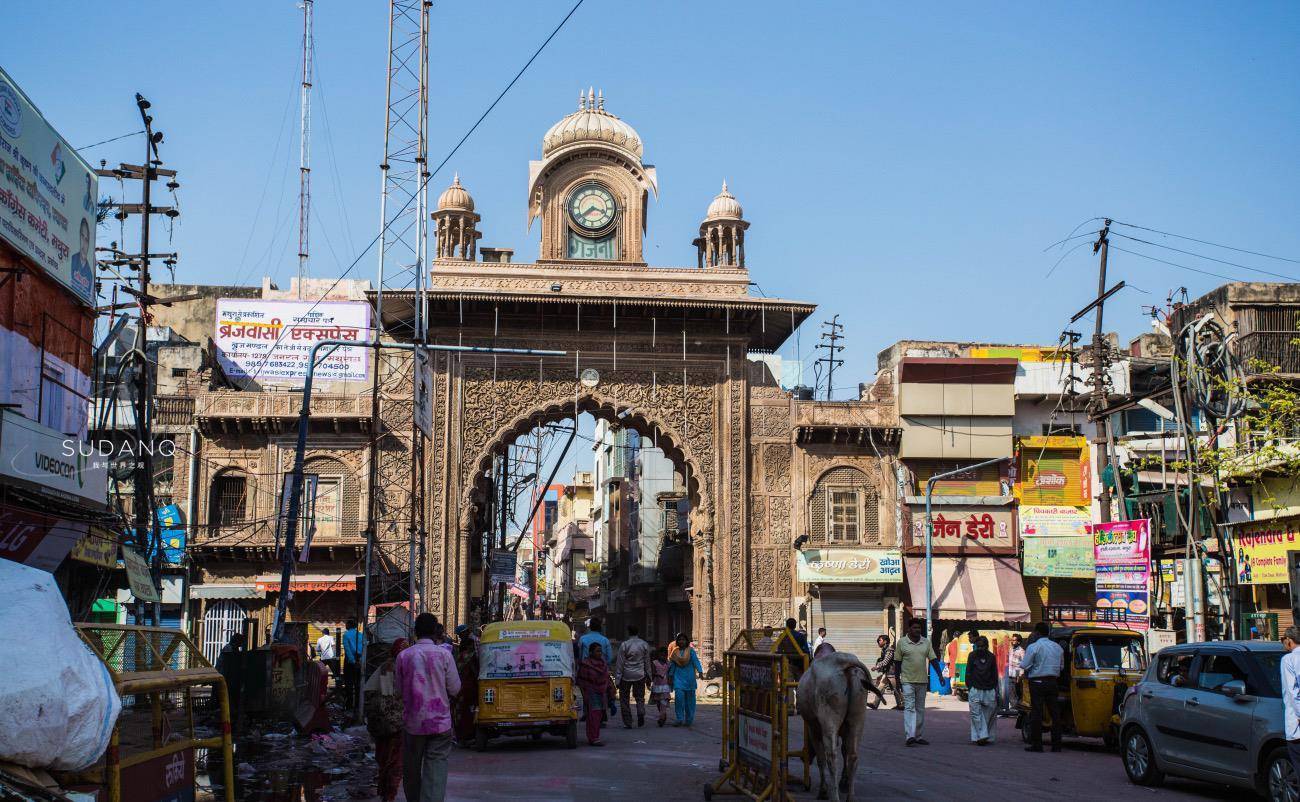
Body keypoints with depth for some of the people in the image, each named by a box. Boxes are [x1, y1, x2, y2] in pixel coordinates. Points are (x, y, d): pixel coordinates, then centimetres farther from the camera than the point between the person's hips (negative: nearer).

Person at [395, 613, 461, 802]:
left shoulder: (403, 656, -2)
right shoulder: (444, 655, -6)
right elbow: (454, 689, -2)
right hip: (440, 721, -1)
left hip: (413, 721, 2)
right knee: (436, 769, -5)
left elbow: (400, 689, 6)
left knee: (411, 771, 16)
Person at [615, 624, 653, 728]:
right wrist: (648, 675, 17)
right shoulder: (645, 645, 1)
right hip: (640, 675, 2)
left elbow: (620, 662, -7)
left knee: (624, 699, 8)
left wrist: (618, 677, -1)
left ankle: (627, 723, 6)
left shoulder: (624, 645, -9)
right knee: (639, 697, 15)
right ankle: (641, 712, -13)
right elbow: (647, 662, 8)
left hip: (626, 675, -2)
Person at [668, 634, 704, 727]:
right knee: (679, 697, -12)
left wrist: (700, 672, -21)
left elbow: (696, 661, -9)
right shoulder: (675, 652, 9)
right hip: (678, 677, 2)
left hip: (689, 677, -2)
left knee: (689, 698, 3)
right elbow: (672, 664, 14)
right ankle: (680, 718, -7)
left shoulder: (691, 650, 0)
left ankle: (689, 719, 13)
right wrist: (670, 676, 12)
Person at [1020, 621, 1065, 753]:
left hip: (1037, 683, -5)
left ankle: (1036, 744, -4)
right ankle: (1056, 744, 7)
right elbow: (1062, 666, 19)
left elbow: (1024, 666, -12)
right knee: (1055, 713, 7)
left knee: (1036, 714, -3)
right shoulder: (1058, 647, 11)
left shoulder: (1034, 647, -10)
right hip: (1053, 682, 5)